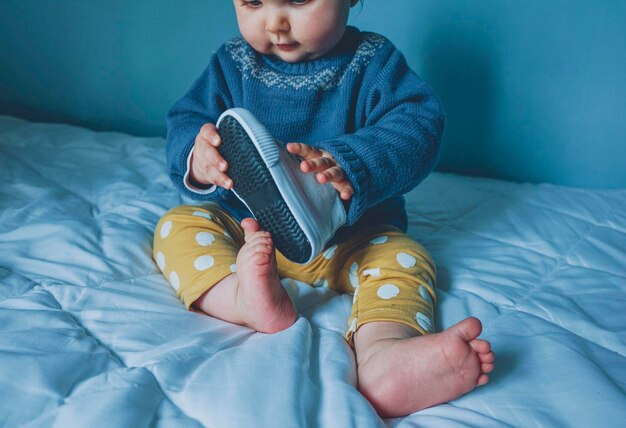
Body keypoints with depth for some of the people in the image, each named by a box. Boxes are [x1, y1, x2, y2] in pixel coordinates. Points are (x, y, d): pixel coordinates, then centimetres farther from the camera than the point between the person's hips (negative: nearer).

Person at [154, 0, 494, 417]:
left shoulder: (373, 61, -5)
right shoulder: (231, 63, 3)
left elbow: (418, 122, -20)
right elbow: (185, 120, -2)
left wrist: (349, 166, -39)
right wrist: (197, 156, -29)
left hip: (348, 235, -2)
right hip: (246, 223, 3)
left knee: (402, 258, -26)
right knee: (177, 226, -15)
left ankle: (382, 351, -54)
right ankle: (244, 298, -42)